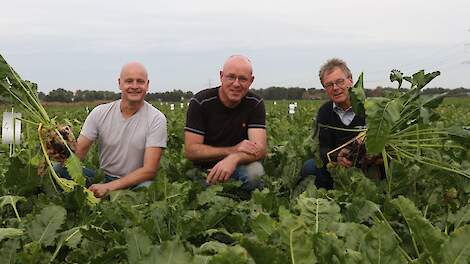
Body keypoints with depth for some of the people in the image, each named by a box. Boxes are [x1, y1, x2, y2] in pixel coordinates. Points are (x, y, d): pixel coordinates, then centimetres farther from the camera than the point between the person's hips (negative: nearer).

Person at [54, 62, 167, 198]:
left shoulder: (156, 119, -10)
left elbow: (149, 170, -16)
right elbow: (79, 153, -3)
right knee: (57, 169, -17)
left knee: (147, 187, -37)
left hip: (136, 182, -2)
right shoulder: (100, 113, -1)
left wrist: (109, 187, -22)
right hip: (103, 177, 2)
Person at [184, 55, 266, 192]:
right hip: (204, 169, -1)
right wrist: (233, 150, -23)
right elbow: (190, 150, -14)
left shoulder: (255, 104, -4)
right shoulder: (199, 102, -9)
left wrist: (234, 159, -37)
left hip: (239, 166, 1)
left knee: (255, 171, -30)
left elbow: (260, 148, -15)